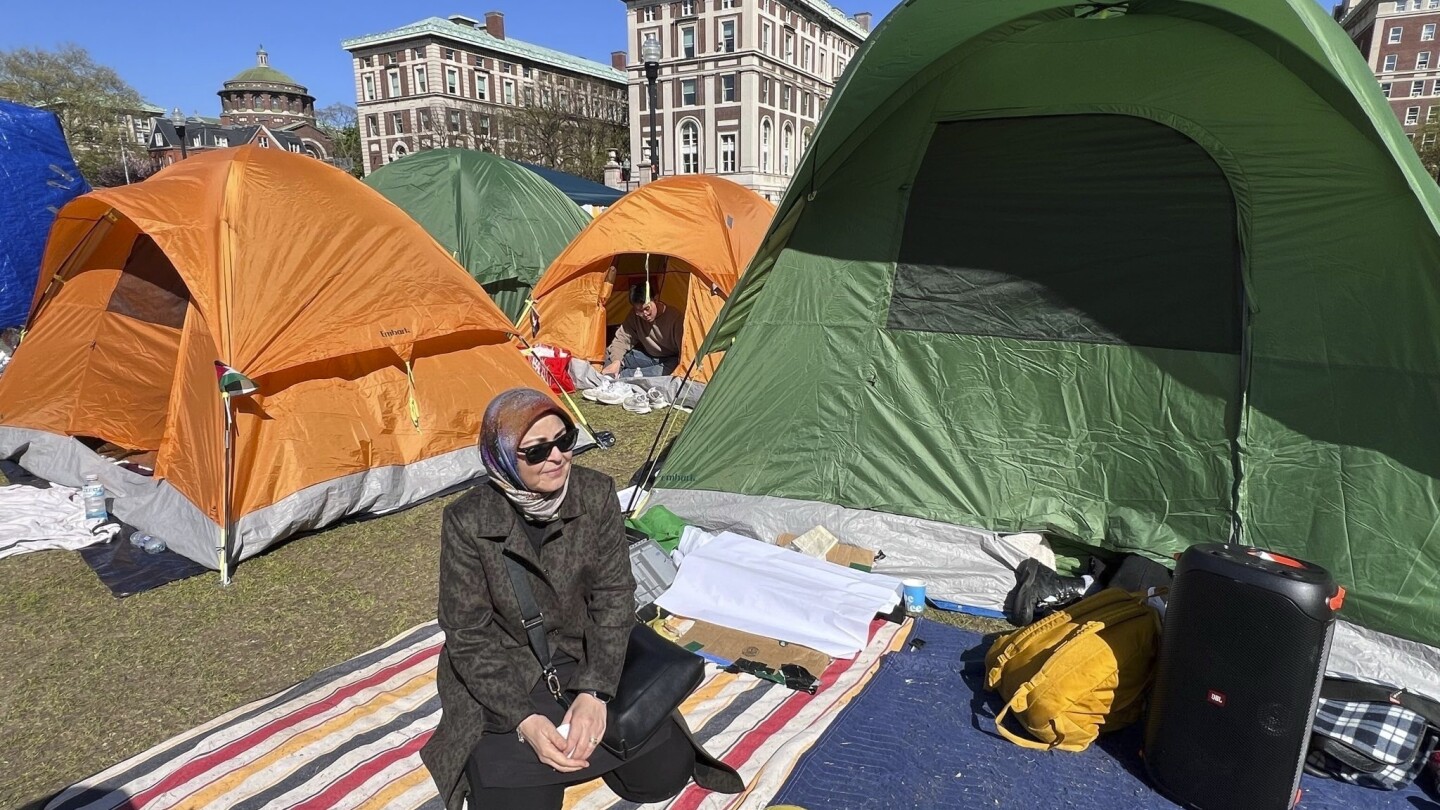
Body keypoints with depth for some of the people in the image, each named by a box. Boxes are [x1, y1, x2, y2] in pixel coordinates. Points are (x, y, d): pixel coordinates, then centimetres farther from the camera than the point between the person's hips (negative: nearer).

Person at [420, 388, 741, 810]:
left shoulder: (596, 494, -15)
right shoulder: (468, 522, -21)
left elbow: (613, 595, -10)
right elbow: (468, 635, -15)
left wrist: (594, 692, -19)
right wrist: (523, 720, -22)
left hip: (586, 656, 2)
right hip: (506, 671, -2)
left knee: (666, 773, -4)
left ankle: (581, 717, 20)